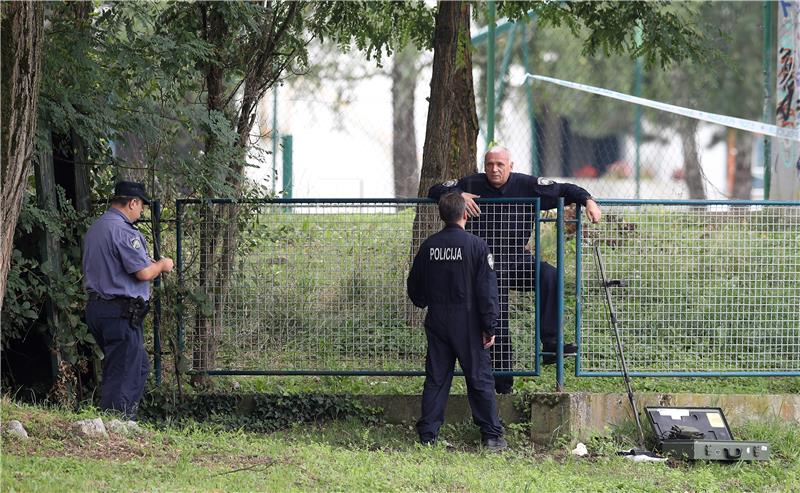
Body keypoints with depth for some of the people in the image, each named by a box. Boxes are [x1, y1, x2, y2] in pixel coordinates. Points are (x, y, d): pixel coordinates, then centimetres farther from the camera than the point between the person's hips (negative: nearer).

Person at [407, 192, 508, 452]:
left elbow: (414, 288, 10)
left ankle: (427, 435, 8)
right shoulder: (476, 246, -11)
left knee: (436, 379, 9)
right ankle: (492, 435, 5)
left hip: (436, 322, 3)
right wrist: (489, 327, -6)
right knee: (479, 378, 3)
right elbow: (487, 290, -11)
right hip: (468, 323, -3)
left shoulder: (428, 246, 1)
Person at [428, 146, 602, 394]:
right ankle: (502, 382, 7)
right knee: (497, 322, -2)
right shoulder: (472, 185, -2)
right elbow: (435, 191, -1)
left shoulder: (526, 185, -2)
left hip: (517, 258, 0)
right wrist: (458, 195, -20)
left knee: (549, 276, -29)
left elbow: (563, 190, 2)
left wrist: (588, 201, -15)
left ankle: (550, 343, -30)